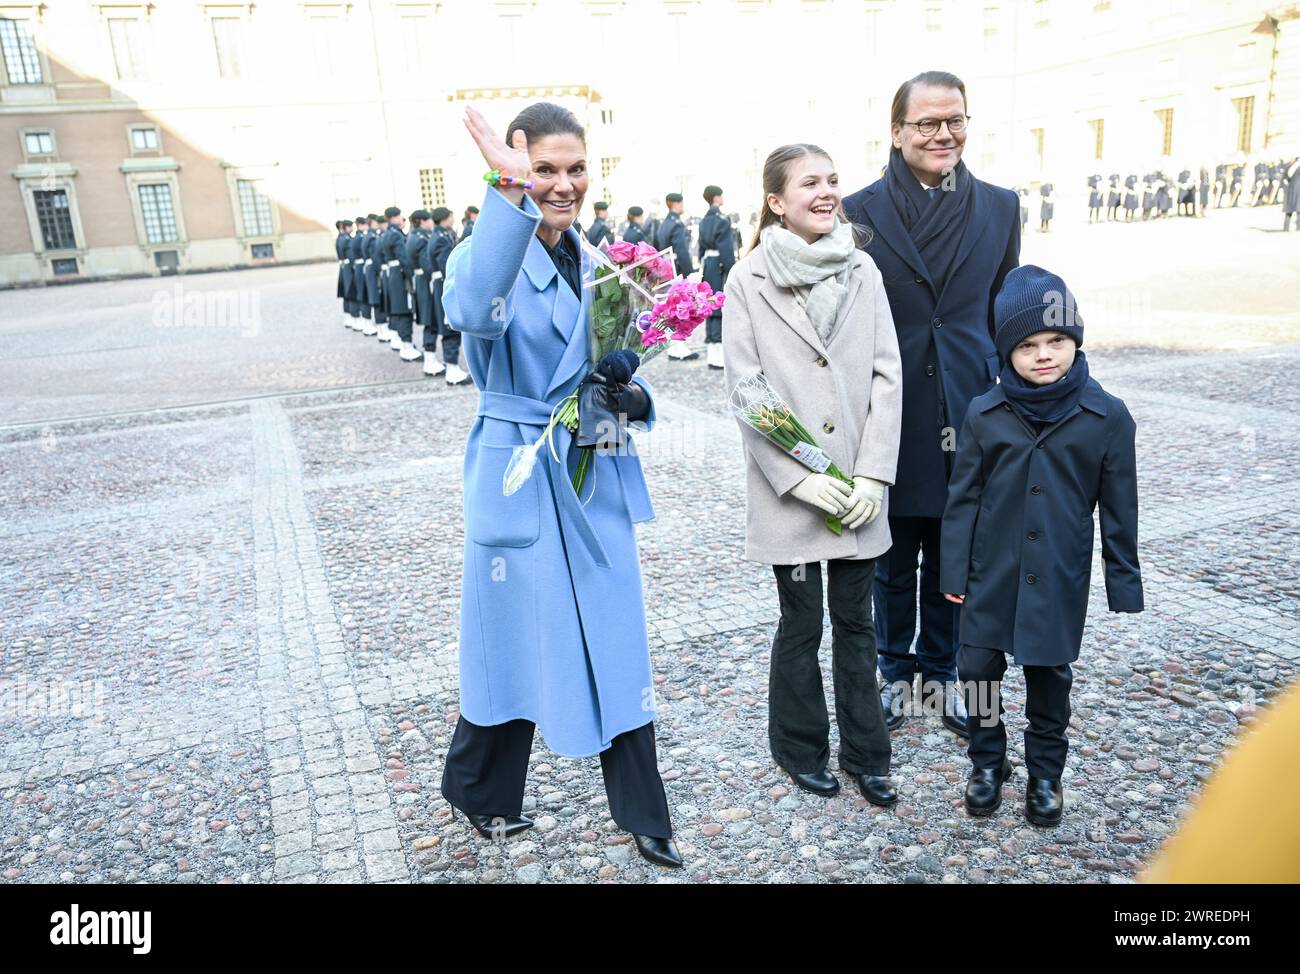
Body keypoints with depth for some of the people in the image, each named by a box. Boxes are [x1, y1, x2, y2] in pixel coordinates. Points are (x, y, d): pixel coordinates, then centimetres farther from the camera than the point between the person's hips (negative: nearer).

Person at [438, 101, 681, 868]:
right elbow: (475, 311, -37)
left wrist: (634, 397, -7)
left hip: (597, 476, 6)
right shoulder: (490, 254, -11)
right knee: (516, 640, 10)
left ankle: (643, 818, 29)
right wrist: (509, 198, -46)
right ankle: (479, 791, 38)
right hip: (522, 477, -5)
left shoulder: (594, 262, 7)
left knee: (620, 645, 11)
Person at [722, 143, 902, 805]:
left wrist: (873, 475, -7)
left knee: (856, 621, 13)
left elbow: (887, 375, 2)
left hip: (859, 490, 3)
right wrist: (801, 479, -14)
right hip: (787, 489, -3)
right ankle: (801, 749, 31)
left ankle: (864, 752, 29)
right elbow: (746, 390, -8)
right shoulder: (748, 281, -5)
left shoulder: (863, 271, 4)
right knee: (802, 624, 9)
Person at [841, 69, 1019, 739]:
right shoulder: (861, 211, -2)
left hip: (968, 415, 2)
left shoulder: (999, 207, 6)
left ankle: (940, 670, 33)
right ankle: (895, 669, 32)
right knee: (894, 561, 12)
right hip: (892, 416, -2)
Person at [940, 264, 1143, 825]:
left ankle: (1045, 774, 34)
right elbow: (963, 499, 0)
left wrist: (1123, 583, 1)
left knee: (1049, 675, 12)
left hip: (1060, 581, -1)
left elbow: (1118, 509, 0)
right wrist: (955, 572, -2)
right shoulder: (983, 415, -5)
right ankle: (987, 763, 30)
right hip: (990, 574, 1)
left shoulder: (1107, 416, -6)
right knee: (977, 668, 6)